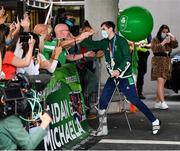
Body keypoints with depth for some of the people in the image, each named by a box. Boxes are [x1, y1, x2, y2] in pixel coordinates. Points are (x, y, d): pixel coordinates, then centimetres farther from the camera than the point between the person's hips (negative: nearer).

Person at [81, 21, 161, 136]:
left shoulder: (121, 41, -12)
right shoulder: (105, 42, 8)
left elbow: (127, 59, -18)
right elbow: (91, 44, 9)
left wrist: (119, 70, -30)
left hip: (124, 77, -7)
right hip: (113, 77, 7)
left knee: (135, 100, -6)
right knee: (103, 101, 0)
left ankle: (154, 121, 7)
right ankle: (103, 129, 10)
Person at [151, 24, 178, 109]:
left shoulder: (169, 40, 15)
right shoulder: (155, 40, 1)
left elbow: (175, 45, 1)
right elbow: (154, 48, -16)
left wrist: (173, 37, -12)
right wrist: (163, 43, -20)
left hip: (167, 63, 6)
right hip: (158, 62, -6)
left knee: (162, 83, 6)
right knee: (160, 82, -16)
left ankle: (157, 102, 12)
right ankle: (162, 102, -23)